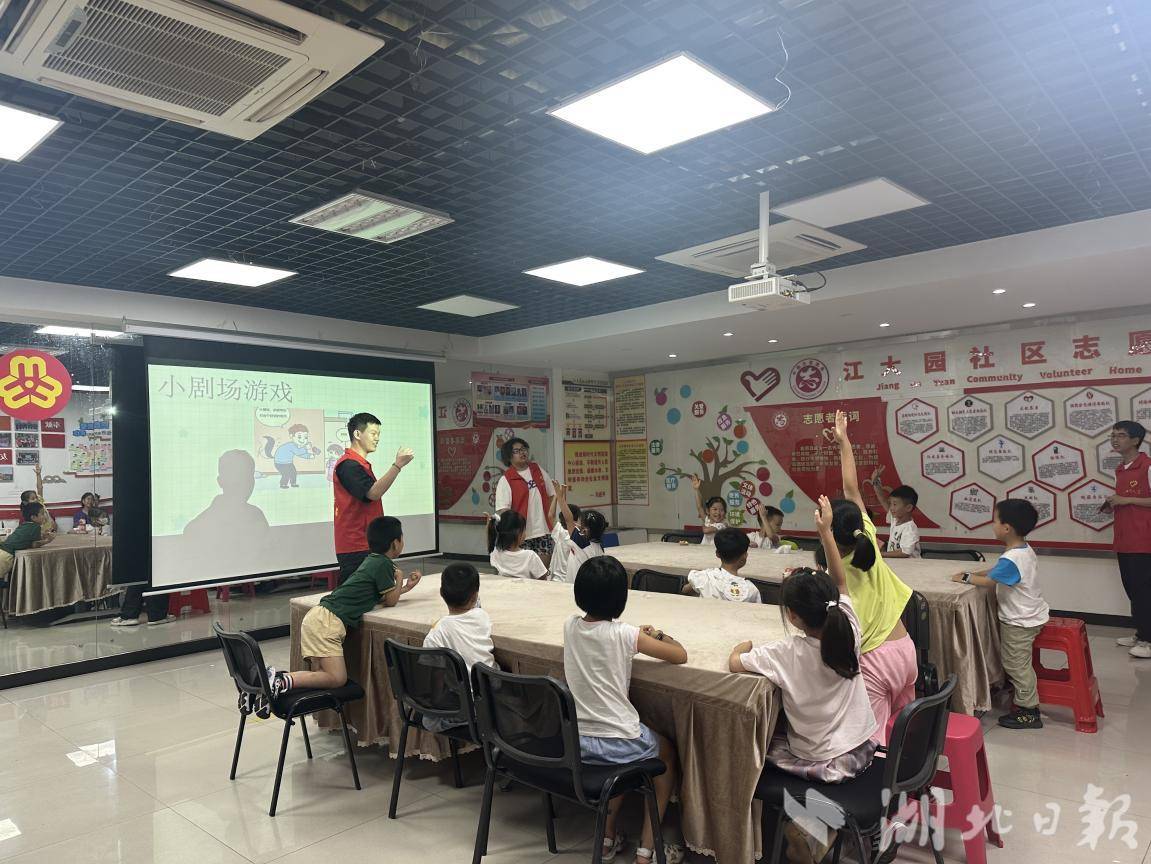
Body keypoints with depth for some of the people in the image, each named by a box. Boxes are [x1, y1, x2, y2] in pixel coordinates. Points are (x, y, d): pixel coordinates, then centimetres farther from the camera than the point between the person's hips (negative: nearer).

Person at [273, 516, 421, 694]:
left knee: (320, 675, 9)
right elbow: (391, 600, 2)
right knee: (337, 678, -14)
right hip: (328, 621, -10)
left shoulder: (372, 560, 20)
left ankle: (277, 677, 0)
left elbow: (379, 597, 26)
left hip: (318, 615, 10)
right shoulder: (383, 564, -7)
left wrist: (406, 587, 27)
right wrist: (399, 578, 17)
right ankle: (283, 681, -22)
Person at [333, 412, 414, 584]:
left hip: (365, 544, 10)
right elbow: (374, 493, -27)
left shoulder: (360, 464, 19)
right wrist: (398, 465, -31)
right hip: (355, 547, -10)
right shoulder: (348, 465, -14)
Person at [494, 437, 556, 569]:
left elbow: (551, 495, 17)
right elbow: (502, 510, -13)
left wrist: (551, 516, 7)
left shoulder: (538, 470, 8)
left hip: (544, 530, 4)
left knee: (544, 566, 7)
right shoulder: (506, 480, -7)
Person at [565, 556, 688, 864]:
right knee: (667, 752, 25)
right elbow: (680, 655, -10)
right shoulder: (624, 634, -18)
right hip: (618, 743, -5)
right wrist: (658, 635, 8)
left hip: (575, 741, 5)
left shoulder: (570, 627, -3)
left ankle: (608, 837, 34)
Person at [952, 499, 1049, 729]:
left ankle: (1028, 712, 13)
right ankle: (1028, 704, 33)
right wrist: (973, 573, 6)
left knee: (1016, 665, 3)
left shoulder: (1011, 559, -29)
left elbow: (989, 581, -25)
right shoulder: (1025, 550, 4)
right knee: (1018, 664, 21)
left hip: (1019, 622, -10)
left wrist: (965, 578, -11)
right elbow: (996, 571, 13)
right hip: (1027, 616, 10)